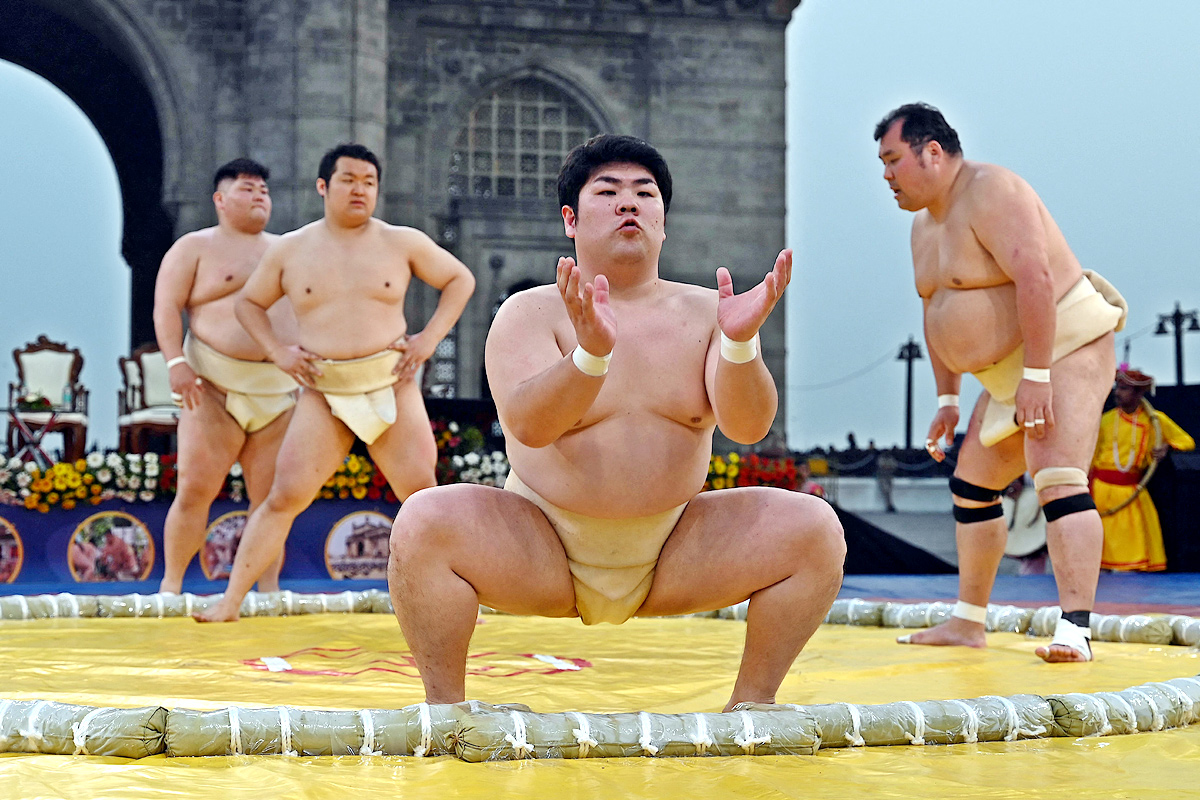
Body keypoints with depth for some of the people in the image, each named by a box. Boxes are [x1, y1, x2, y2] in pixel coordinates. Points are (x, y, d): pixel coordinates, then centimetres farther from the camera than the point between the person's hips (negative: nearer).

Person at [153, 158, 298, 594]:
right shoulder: (194, 247, 5)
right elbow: (166, 307, -3)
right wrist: (176, 362, -17)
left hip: (279, 390, 4)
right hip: (216, 386, -4)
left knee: (272, 496, 1)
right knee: (195, 487, -10)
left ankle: (269, 588, 6)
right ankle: (170, 584, 2)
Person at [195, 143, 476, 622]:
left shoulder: (402, 243, 5)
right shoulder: (289, 250, 6)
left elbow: (460, 280, 13)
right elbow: (249, 302, 18)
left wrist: (430, 337, 1)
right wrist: (277, 352, 2)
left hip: (392, 387, 0)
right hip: (323, 394, 0)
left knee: (423, 496, -4)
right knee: (285, 496, -8)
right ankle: (230, 603, -4)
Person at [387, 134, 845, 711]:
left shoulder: (702, 313, 3)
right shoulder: (530, 312, -4)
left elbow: (747, 426, -11)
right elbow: (527, 425, -21)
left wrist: (740, 343, -30)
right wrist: (592, 353, -38)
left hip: (674, 555, 2)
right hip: (540, 549, -2)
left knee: (814, 528, -16)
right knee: (424, 522, -28)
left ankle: (753, 702, -2)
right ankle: (444, 702, -12)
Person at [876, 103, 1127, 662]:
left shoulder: (991, 193, -18)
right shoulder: (925, 223, 13)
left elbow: (1035, 278, -28)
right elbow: (935, 312, 19)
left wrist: (1036, 376, -30)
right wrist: (947, 398, 14)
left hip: (1064, 346, -10)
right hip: (1008, 372, 10)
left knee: (1057, 479, -24)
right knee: (971, 484, 14)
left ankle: (1074, 631, -31)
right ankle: (968, 623, 24)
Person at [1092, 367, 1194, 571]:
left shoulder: (1155, 420, 3)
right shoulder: (1107, 419, 5)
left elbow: (1187, 441, 10)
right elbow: (1093, 457, 9)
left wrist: (1166, 447, -11)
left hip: (1132, 490, 0)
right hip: (1103, 489, 0)